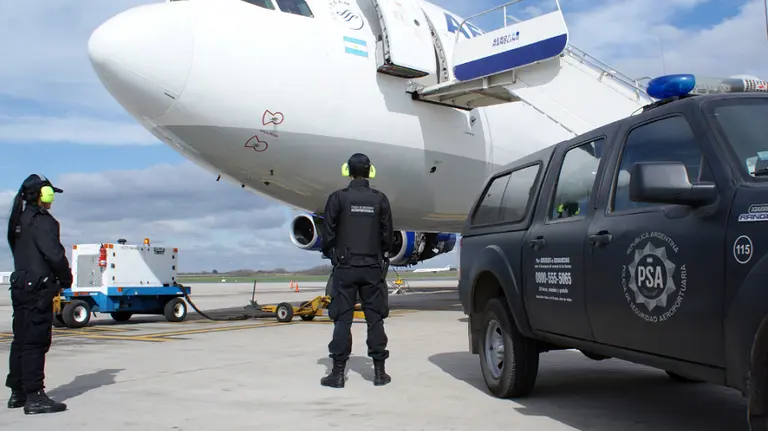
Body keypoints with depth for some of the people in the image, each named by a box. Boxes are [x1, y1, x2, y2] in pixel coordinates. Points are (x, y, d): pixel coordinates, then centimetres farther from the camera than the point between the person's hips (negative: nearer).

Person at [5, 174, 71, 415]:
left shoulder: (18, 221, 16)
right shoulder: (41, 221, -14)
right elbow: (55, 255, -21)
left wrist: (56, 281, 14)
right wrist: (66, 280, -4)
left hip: (20, 286, 10)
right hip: (38, 289, -9)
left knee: (21, 341, 14)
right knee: (35, 343, -7)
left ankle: (17, 392, 22)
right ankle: (34, 397, -6)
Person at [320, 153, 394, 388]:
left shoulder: (338, 198, -5)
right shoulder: (380, 199, 0)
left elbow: (328, 234, -3)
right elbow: (387, 235, 4)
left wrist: (332, 255, 14)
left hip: (346, 266, -1)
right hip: (373, 267, 2)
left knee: (342, 319, 2)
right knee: (375, 318, 8)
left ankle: (338, 373, 2)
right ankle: (379, 371, 10)